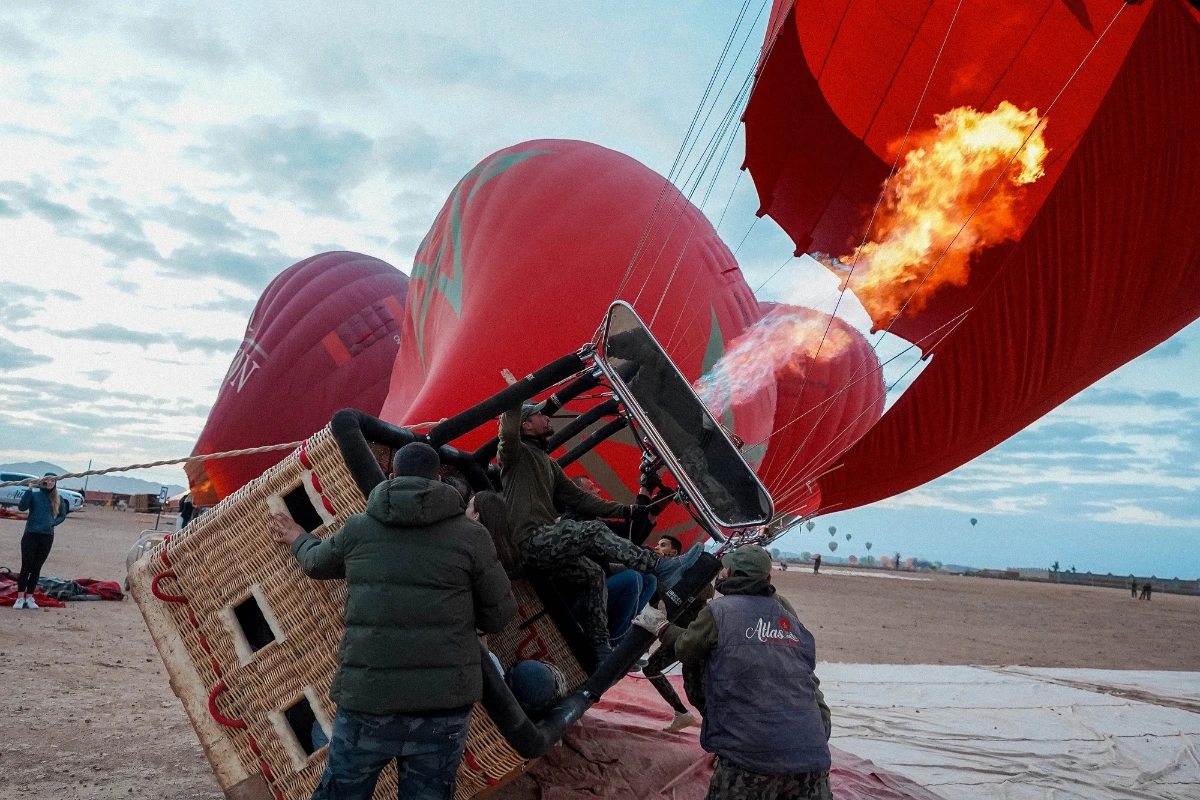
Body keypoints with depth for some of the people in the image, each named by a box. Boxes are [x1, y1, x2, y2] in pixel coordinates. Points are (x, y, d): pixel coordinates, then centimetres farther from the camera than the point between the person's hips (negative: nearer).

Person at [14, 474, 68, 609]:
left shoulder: (58, 499, 7)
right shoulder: (34, 495, -2)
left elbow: (62, 515, 17)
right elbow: (21, 507, -16)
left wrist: (53, 522, -2)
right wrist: (29, 489, -22)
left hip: (47, 536, 3)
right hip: (31, 534, -3)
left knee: (36, 568, 6)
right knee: (26, 566, -3)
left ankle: (29, 597, 12)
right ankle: (20, 598, 1)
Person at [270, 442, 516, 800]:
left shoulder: (358, 529, 5)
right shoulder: (470, 535, -3)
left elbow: (317, 563, 26)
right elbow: (498, 616, 2)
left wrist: (297, 539, 47)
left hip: (367, 699, 1)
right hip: (444, 703, -1)